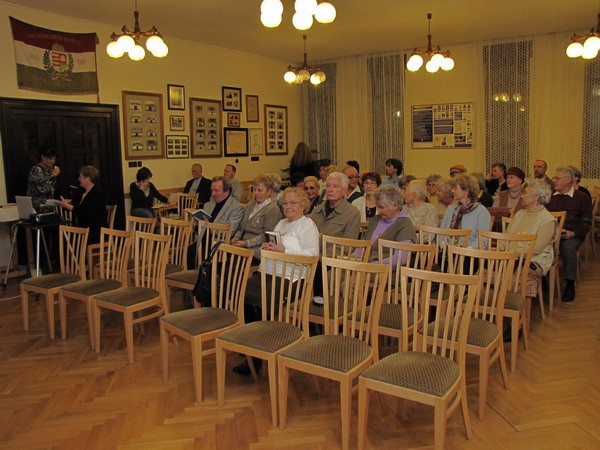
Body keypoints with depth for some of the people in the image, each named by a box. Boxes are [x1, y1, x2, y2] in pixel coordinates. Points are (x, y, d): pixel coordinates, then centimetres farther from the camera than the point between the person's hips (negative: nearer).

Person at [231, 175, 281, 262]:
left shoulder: (273, 209, -3)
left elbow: (266, 236, -10)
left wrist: (246, 243, -16)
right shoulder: (250, 205, 22)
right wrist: (236, 238, 4)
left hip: (257, 251, -7)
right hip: (244, 247, 7)